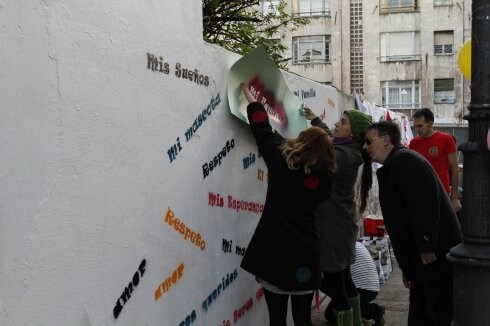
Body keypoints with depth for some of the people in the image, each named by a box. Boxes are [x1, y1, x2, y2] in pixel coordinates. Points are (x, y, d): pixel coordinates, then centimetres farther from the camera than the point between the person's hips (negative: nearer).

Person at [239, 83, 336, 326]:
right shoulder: (323, 178, -1)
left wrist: (250, 98, 29)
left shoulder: (279, 156, 0)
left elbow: (262, 129, 13)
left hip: (273, 248, 0)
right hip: (304, 251, 1)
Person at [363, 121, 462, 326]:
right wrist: (407, 268, 21)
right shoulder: (391, 168, 19)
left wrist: (427, 248, -25)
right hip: (421, 262, 10)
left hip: (436, 258, -10)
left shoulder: (404, 159, -12)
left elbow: (425, 203, -24)